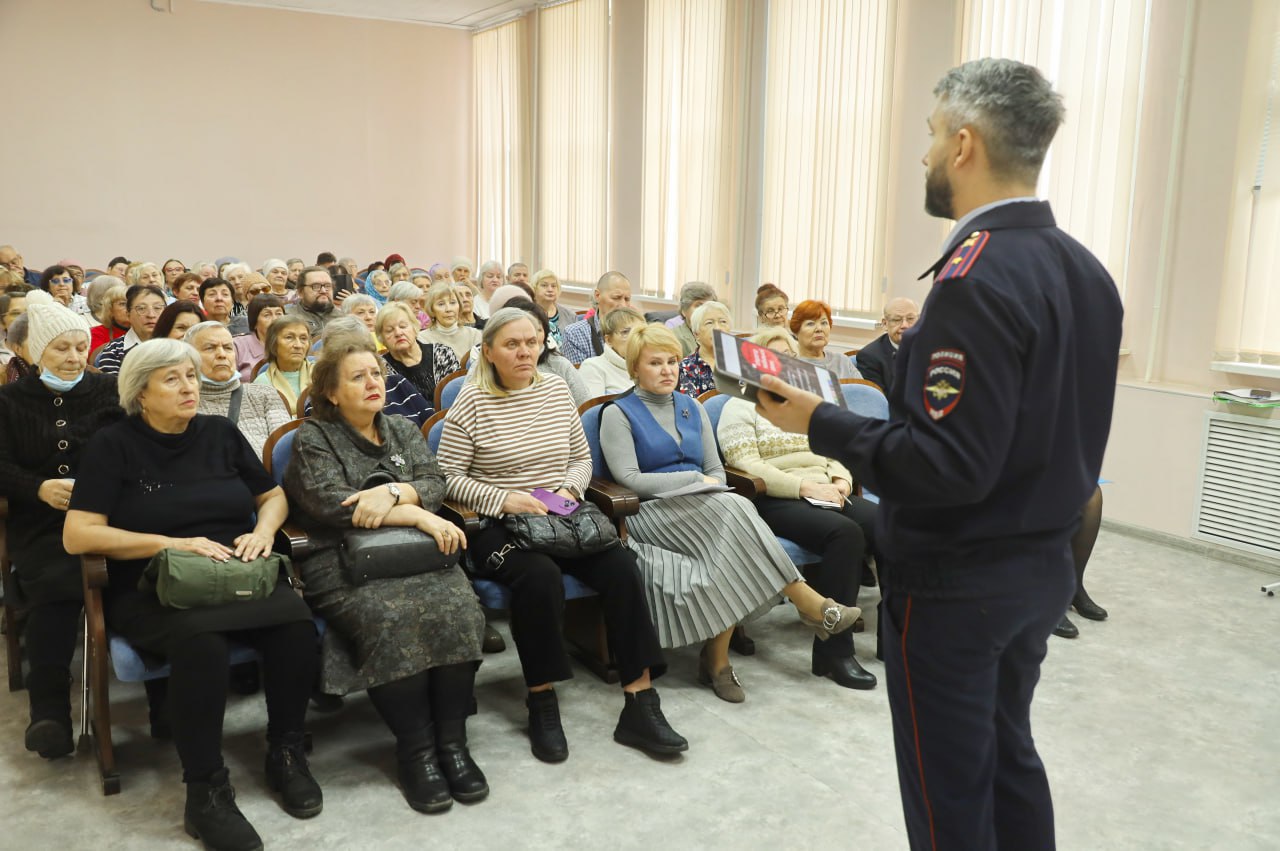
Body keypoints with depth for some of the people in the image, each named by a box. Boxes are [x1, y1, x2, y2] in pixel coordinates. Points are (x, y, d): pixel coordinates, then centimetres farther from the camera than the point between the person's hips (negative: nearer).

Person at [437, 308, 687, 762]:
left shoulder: (557, 389, 10)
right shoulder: (472, 402, -3)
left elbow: (581, 458, 17)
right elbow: (449, 477, -5)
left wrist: (569, 490, -3)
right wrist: (503, 499, -17)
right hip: (497, 523, -4)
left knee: (621, 564, -22)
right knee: (540, 575, -36)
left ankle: (640, 705, -18)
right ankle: (542, 704, -16)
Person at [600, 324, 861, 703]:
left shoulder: (692, 408, 20)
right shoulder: (618, 413, 3)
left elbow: (716, 470, 18)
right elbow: (628, 479, -9)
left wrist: (712, 489, -7)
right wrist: (695, 479, -12)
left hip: (703, 510, 5)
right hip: (651, 514, -5)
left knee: (729, 543, -32)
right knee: (731, 512, -32)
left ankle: (717, 657, -24)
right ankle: (813, 607, -26)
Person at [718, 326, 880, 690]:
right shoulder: (739, 407, 6)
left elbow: (833, 454, 23)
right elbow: (747, 466, -9)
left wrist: (840, 480, -2)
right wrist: (806, 486, -17)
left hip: (825, 494, 6)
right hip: (776, 501, -6)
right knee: (845, 532, -33)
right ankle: (833, 651, -27)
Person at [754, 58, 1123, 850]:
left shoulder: (978, 278, -23)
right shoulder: (1085, 270, 4)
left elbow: (949, 466, -28)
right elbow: (1049, 430, 10)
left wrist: (820, 423, -17)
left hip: (956, 585, -9)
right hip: (1042, 570, 9)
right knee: (1009, 756, 24)